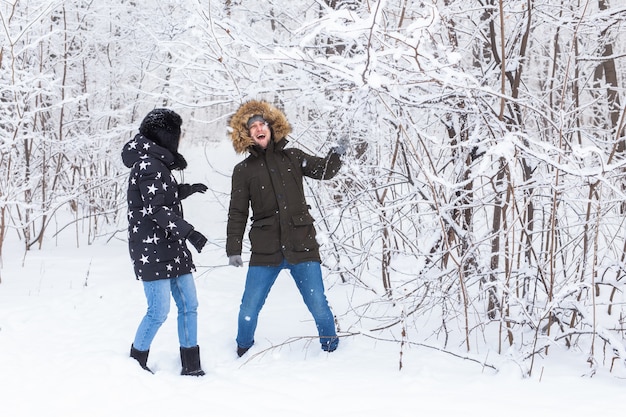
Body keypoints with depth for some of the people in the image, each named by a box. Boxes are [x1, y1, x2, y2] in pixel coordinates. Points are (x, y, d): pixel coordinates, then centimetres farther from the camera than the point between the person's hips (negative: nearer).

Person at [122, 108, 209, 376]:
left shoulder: (157, 163, 15)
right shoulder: (148, 165, -14)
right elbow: (156, 208, -20)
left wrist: (187, 190, 32)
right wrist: (189, 232, -25)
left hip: (172, 248, 10)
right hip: (152, 250, -10)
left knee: (189, 305, 7)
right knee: (159, 312, -7)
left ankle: (191, 366, 14)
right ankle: (136, 361, 12)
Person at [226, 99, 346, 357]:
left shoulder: (292, 157, 10)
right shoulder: (244, 170, 6)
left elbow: (325, 171, 12)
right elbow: (237, 214, 6)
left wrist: (337, 154, -9)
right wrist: (233, 250, -1)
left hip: (302, 246, 1)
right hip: (265, 250, 0)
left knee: (318, 305, -1)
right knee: (249, 308, 1)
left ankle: (331, 349, 21)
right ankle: (243, 352, 26)